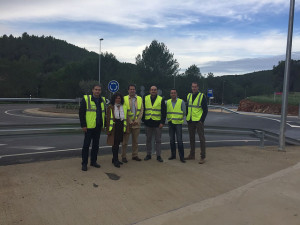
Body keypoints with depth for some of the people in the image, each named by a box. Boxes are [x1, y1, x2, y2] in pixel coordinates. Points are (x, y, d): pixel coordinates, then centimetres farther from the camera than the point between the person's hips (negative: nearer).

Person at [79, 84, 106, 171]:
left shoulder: (102, 100, 11)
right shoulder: (86, 99, -5)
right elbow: (81, 113, -7)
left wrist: (103, 124, 12)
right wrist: (83, 125, -12)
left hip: (98, 127, 5)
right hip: (89, 127, -5)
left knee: (96, 145, 12)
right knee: (86, 145, 1)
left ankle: (93, 161, 24)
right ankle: (84, 163, 10)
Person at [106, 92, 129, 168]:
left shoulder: (124, 107, 12)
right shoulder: (110, 107, -3)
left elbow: (125, 118, 14)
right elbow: (108, 119, -5)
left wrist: (125, 128, 10)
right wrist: (109, 129, -10)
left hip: (121, 127, 5)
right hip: (114, 128, -5)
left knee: (117, 144, 12)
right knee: (115, 144, -4)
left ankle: (115, 159, 24)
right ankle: (115, 160, 1)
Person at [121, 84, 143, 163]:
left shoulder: (140, 99, 10)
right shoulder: (124, 98, 0)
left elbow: (141, 110, 6)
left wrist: (137, 120, -6)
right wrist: (129, 121, -11)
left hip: (136, 123, 3)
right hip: (127, 123, -3)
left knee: (135, 141, 10)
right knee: (125, 141, 1)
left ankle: (135, 155, 20)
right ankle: (123, 156, 10)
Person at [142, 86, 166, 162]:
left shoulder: (161, 99, 0)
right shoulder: (145, 98, 6)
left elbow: (163, 112, -2)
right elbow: (143, 110, 11)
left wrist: (162, 122, -9)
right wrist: (143, 120, 5)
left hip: (157, 122, -2)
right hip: (148, 122, 2)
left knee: (158, 140, 4)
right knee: (148, 139, 10)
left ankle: (158, 156, 13)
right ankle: (148, 155, 22)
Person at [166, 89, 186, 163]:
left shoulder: (181, 102, -4)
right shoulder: (167, 102, 6)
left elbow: (184, 112, 1)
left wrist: (179, 118, 4)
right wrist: (169, 118, 6)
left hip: (178, 123, -4)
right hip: (170, 123, 4)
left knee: (179, 140, -6)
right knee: (171, 140, 9)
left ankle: (181, 157, 0)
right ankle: (173, 155, 20)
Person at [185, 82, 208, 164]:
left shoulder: (202, 96, -5)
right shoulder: (188, 96, 11)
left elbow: (205, 110, -6)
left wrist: (202, 120, -12)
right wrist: (187, 118, 10)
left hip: (199, 120, -6)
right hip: (190, 121, 6)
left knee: (201, 138, -3)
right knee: (191, 138, 13)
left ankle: (203, 157, 3)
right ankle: (192, 155, 24)